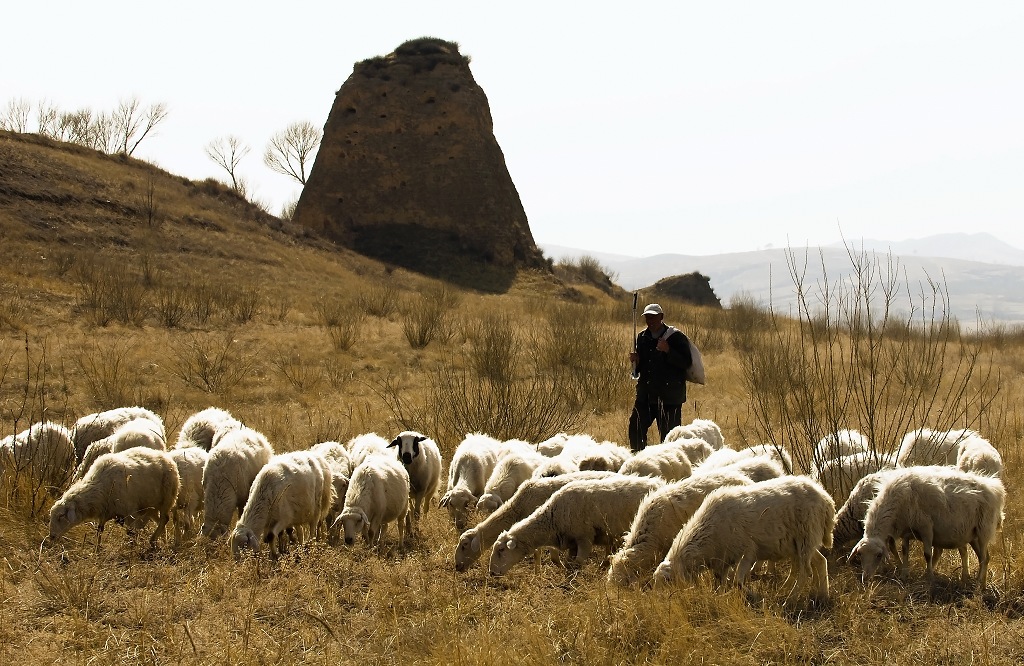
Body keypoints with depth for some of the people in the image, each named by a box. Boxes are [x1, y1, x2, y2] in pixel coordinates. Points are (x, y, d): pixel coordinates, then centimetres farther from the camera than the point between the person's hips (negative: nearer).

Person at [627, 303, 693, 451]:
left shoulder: (675, 336, -6)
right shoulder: (643, 337, 12)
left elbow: (686, 363, -13)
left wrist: (668, 351, -23)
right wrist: (636, 361, -1)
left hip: (669, 395, -6)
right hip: (646, 393, 6)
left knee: (668, 434, -4)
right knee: (635, 428, 5)